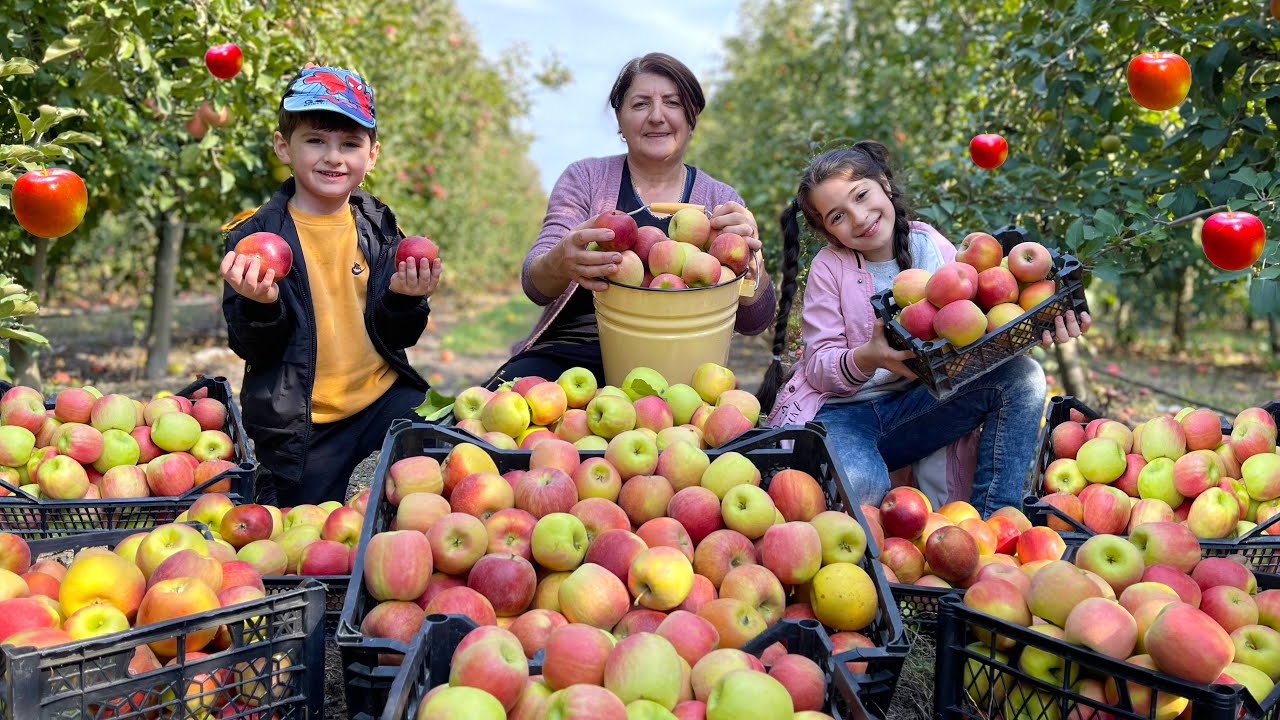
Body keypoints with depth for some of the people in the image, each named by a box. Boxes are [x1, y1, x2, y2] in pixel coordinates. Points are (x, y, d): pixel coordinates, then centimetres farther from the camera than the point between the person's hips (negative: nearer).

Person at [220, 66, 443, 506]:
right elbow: (251, 348, -7)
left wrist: (404, 300, -16)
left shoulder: (379, 227, 4)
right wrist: (261, 305, -27)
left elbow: (398, 338, 5)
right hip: (298, 425, -2)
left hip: (383, 398, 2)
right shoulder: (255, 237, -5)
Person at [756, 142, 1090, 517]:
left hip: (913, 407, 4)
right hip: (839, 412, -4)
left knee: (1022, 377, -16)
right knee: (860, 482, -40)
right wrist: (868, 357, -29)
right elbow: (819, 367, -7)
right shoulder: (829, 267, -4)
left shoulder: (932, 247, 3)